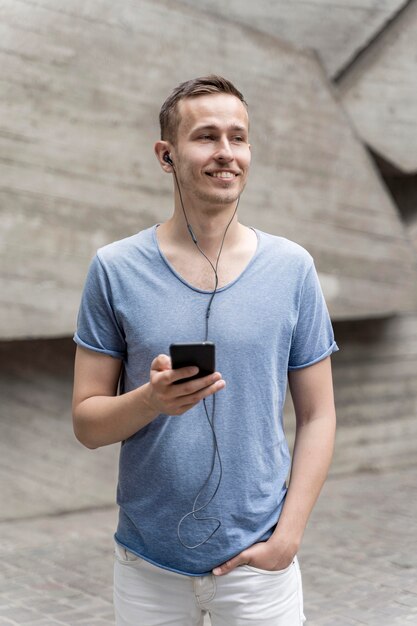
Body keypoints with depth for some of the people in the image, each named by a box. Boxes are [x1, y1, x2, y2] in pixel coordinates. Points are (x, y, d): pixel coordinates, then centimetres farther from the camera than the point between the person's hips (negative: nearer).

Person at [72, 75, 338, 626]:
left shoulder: (292, 268, -3)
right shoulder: (115, 269, -5)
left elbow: (317, 416, 0)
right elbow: (87, 423, -4)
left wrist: (286, 537, -8)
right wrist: (151, 400, -23)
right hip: (147, 563, 0)